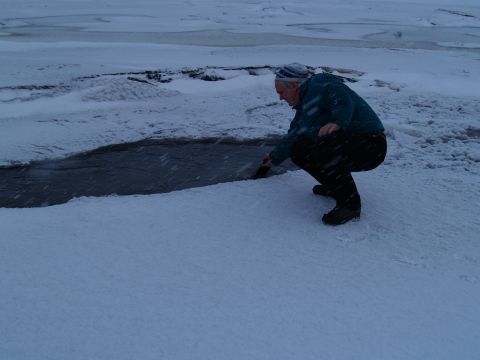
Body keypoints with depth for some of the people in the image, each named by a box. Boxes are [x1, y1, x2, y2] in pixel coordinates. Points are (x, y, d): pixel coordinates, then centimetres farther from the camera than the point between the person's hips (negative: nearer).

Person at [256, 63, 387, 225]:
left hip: (370, 144, -9)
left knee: (318, 149, -33)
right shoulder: (304, 104, 16)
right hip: (347, 143, 10)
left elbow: (343, 98, -31)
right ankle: (336, 185, 13)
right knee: (298, 150, 4)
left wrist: (337, 122, -45)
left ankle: (350, 204, -20)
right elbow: (292, 136, 26)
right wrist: (274, 159, 36)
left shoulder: (318, 86, -13)